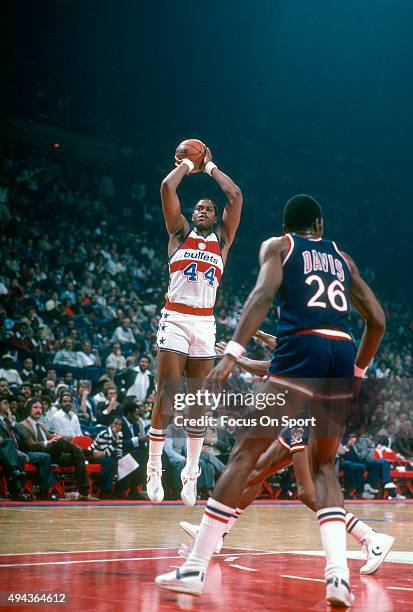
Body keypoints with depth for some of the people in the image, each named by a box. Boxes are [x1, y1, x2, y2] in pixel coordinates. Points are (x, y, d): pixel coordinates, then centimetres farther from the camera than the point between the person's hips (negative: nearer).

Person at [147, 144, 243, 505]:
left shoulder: (222, 238, 16)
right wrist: (188, 164, 16)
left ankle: (191, 473, 9)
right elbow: (167, 187, 2)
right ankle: (154, 468, -3)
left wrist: (210, 167, 17)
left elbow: (236, 196, 7)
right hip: (175, 320, -2)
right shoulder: (179, 232, 11)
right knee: (166, 396, -8)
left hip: (206, 324, 2)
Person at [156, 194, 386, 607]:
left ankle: (195, 569, -3)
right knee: (323, 465, 18)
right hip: (343, 353, 4)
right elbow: (377, 320, 23)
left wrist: (231, 355, -14)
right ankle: (338, 574, -1)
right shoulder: (340, 256, 27)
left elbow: (263, 294, -6)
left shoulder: (277, 246, 15)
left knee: (245, 454, 0)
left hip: (301, 348, -4)